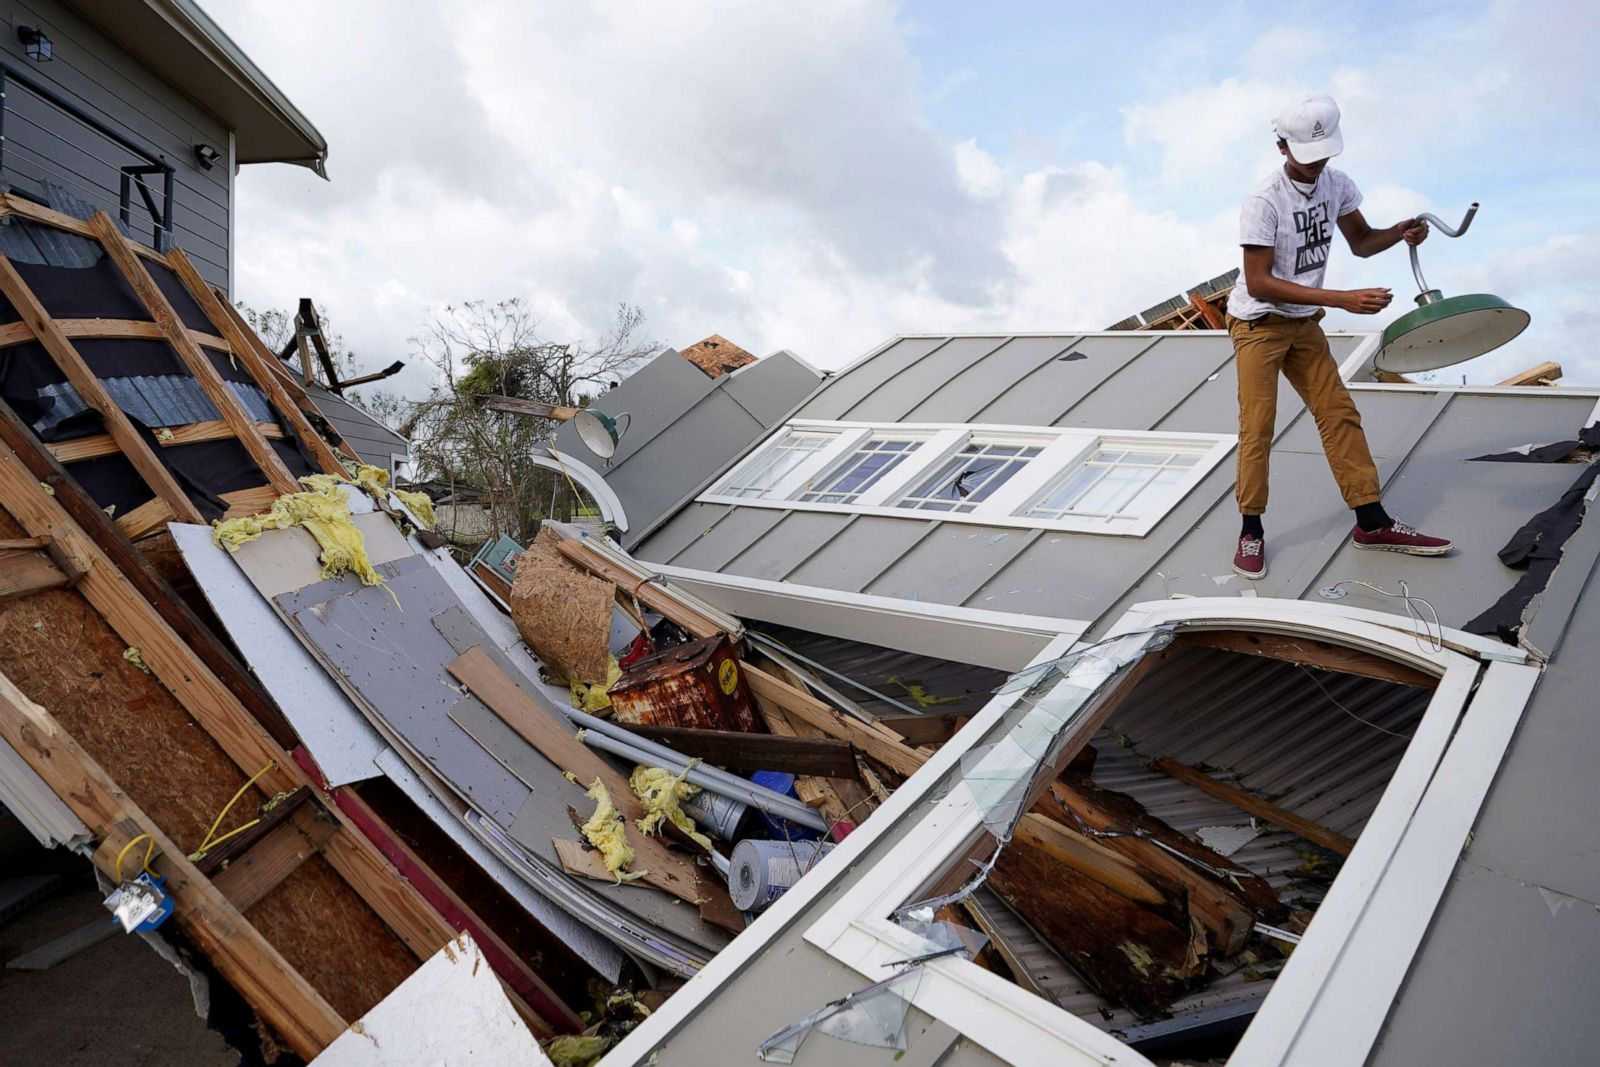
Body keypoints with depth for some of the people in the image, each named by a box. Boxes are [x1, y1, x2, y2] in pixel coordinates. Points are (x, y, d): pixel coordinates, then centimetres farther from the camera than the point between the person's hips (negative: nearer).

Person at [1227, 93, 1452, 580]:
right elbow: (1258, 283, -24)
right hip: (1258, 325, -6)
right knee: (1257, 427, -8)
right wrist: (1342, 299, -27)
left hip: (1305, 323, 7)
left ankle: (1373, 522, 12)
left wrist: (1399, 233, -10)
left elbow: (1361, 242, 14)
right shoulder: (1263, 203, -20)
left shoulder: (1337, 184, 1)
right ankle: (1251, 531, 3)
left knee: (1340, 415, 5)